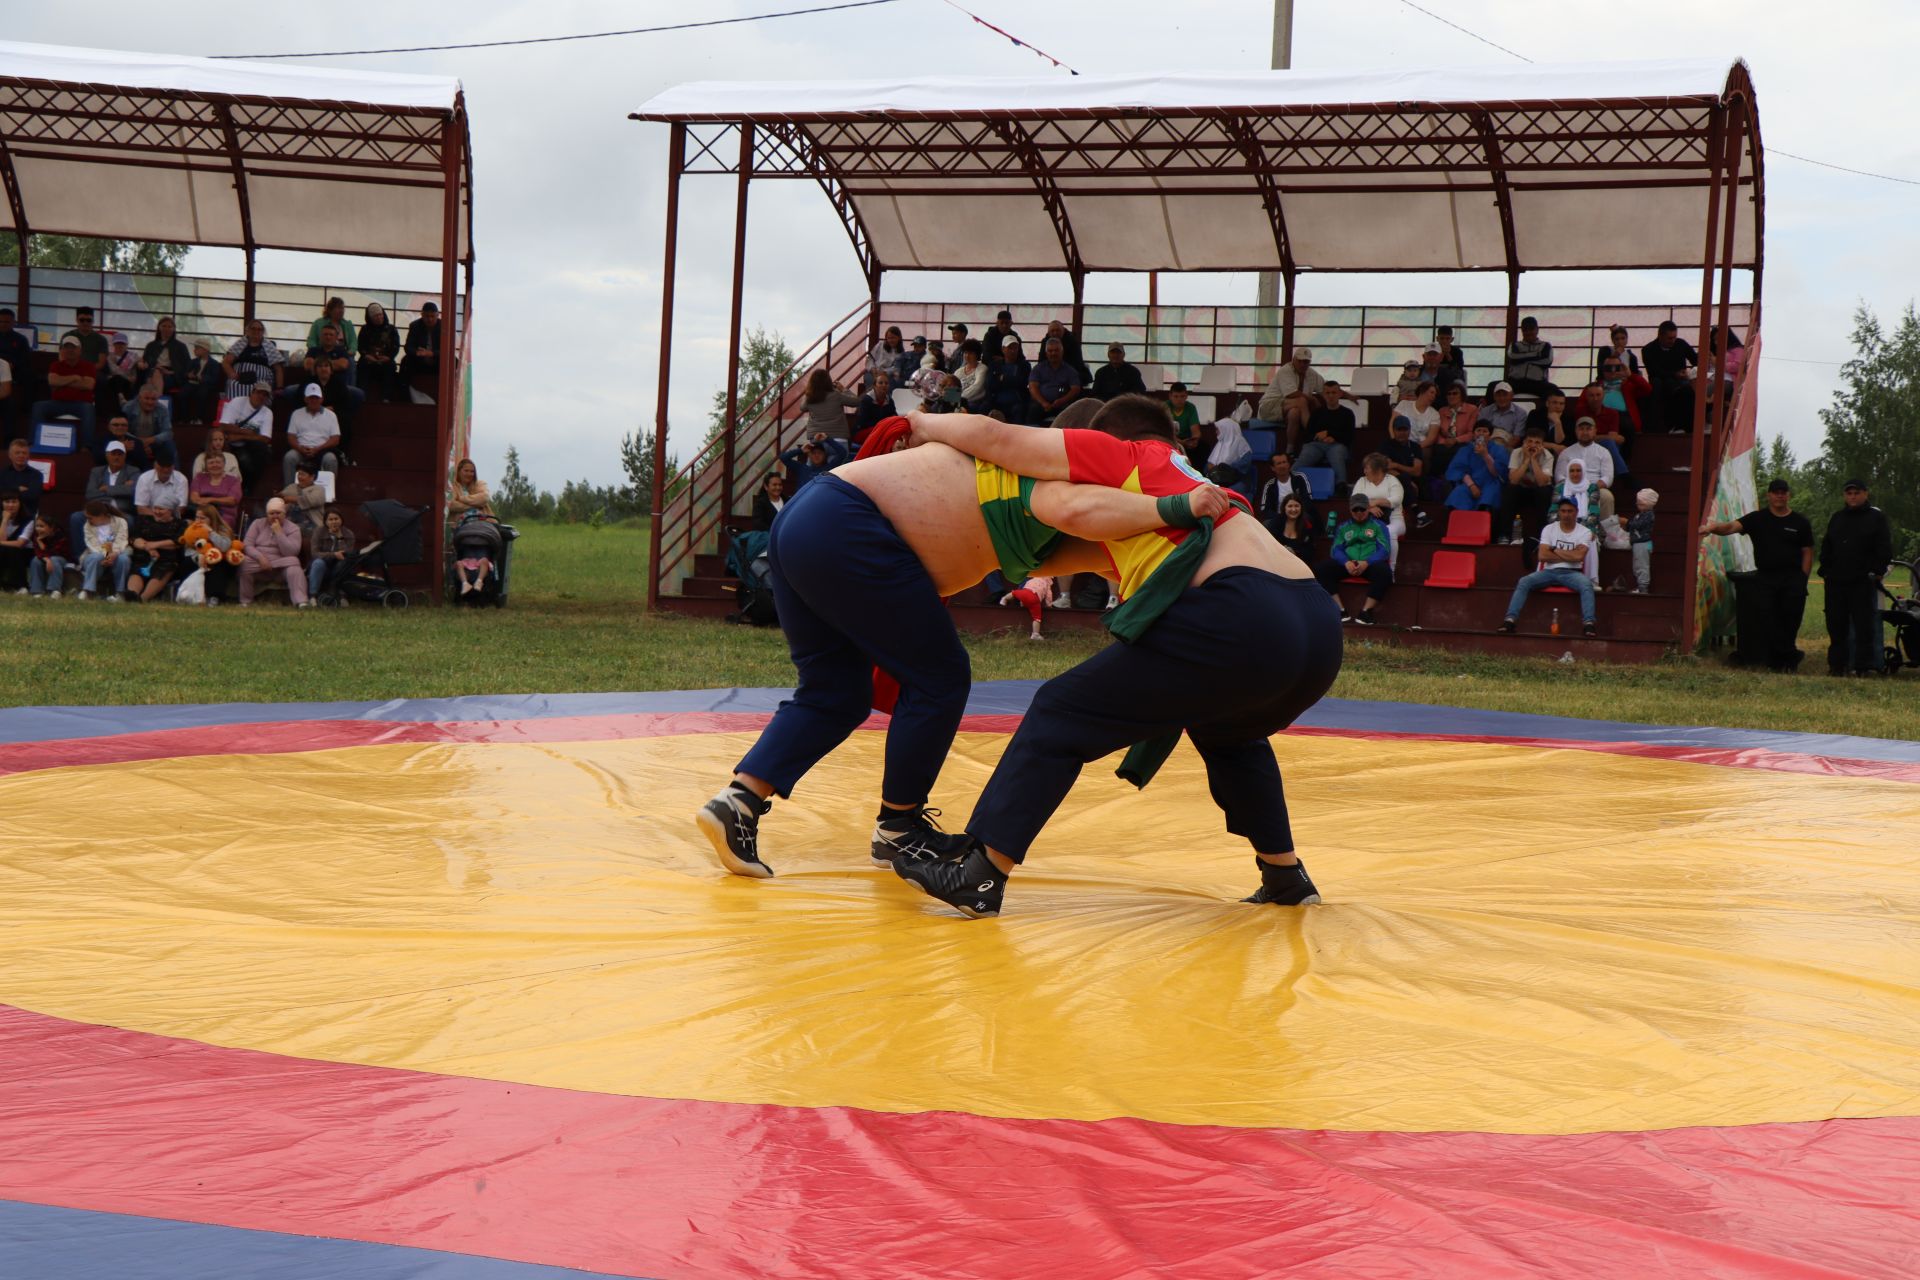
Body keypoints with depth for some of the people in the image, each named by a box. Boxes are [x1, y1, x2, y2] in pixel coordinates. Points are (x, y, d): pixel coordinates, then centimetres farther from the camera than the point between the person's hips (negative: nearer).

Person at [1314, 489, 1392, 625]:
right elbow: (1336, 549, 8)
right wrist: (1346, 563, -15)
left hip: (1371, 564, -2)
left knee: (1384, 572, -37)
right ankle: (1340, 610, -26)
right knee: (1320, 569, -23)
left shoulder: (1378, 526, 14)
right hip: (1347, 564, 2)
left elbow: (1384, 550, 0)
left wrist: (1366, 563, -19)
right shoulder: (1343, 527, 21)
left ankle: (1366, 611, -28)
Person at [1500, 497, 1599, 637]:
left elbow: (1578, 556, -14)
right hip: (1549, 572, 1)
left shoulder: (1585, 532, 3)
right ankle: (1510, 619, -33)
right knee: (1523, 582, -24)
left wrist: (1555, 550, -3)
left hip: (1571, 573, -1)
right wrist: (1569, 556, -5)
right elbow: (1543, 556, -5)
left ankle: (1588, 623, -42)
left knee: (1586, 584, -34)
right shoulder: (1549, 529, 7)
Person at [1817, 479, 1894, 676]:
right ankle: (1837, 663, 14)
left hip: (1864, 582, -5)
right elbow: (1826, 547, 20)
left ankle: (1864, 666, -1)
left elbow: (1884, 549, -2)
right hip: (1836, 582, 5)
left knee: (1864, 626, -4)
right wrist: (1825, 569, 9)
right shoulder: (1837, 518, 17)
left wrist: (1877, 572, -10)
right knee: (1836, 625, 7)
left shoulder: (1876, 517, 2)